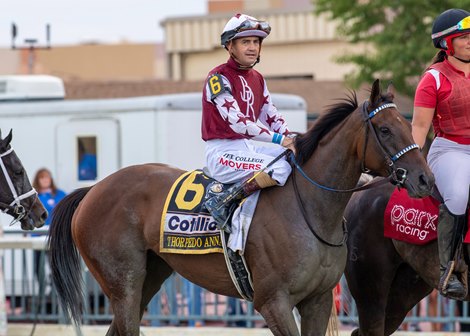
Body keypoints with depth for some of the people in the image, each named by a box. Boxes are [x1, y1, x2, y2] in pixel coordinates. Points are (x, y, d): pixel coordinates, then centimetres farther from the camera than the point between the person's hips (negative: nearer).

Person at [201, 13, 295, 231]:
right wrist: (278, 139, -25)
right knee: (280, 169, -30)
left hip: (248, 147, 9)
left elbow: (272, 117, 13)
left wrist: (292, 140, -7)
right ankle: (222, 203, -23)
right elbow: (237, 122, -21)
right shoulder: (219, 78, -12)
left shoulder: (257, 79, 15)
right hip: (223, 152, -9)